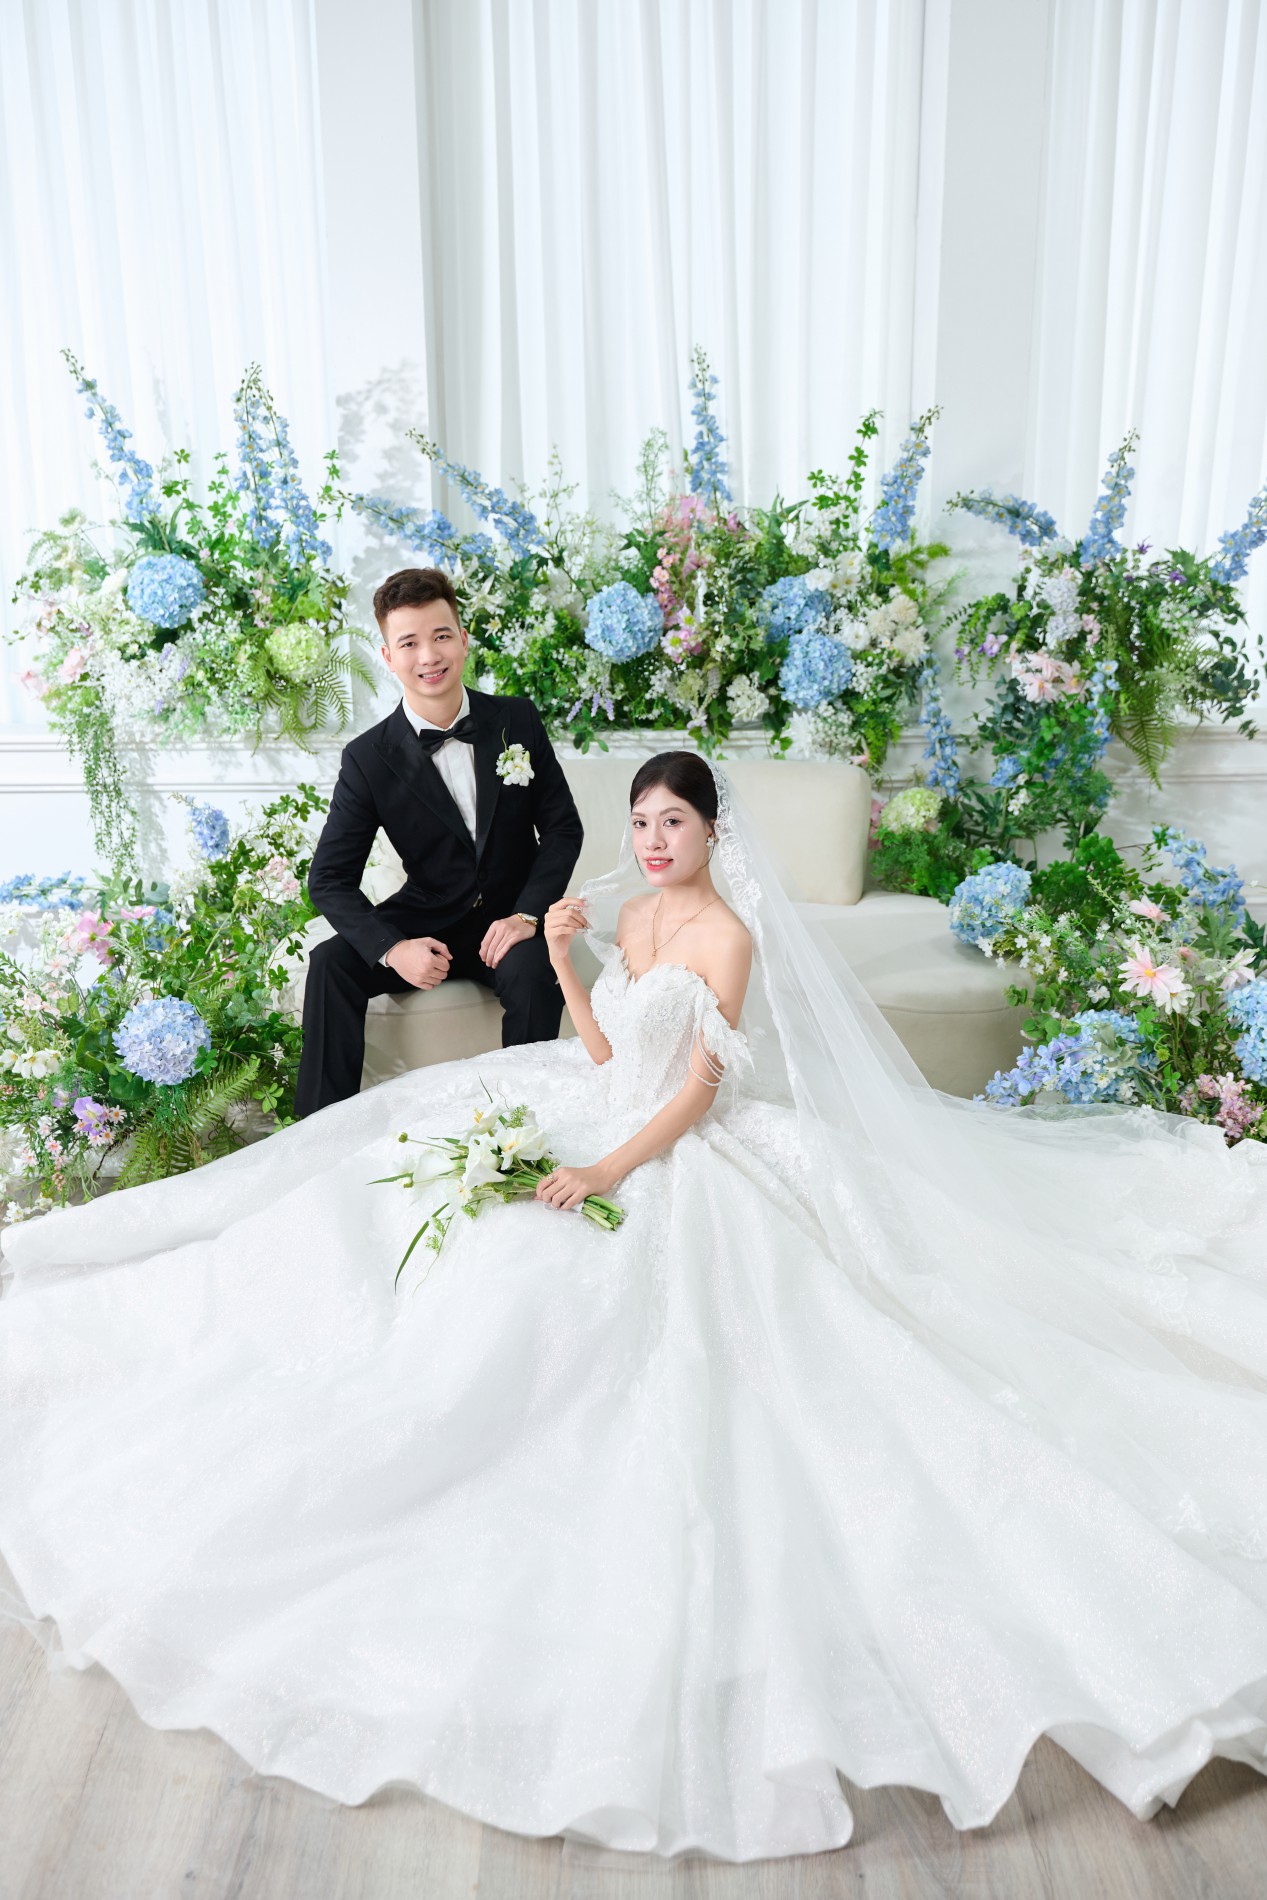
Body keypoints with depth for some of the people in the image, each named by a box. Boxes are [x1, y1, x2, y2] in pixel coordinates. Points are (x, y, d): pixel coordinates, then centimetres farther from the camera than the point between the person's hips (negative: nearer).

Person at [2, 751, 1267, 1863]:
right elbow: (606, 1052, 7)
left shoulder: (731, 936, -15)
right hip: (606, 1120, 8)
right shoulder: (632, 911, 8)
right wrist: (564, 961, -5)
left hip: (689, 1161, -8)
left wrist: (606, 1173, -25)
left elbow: (699, 1091, -17)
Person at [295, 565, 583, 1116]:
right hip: (426, 920, 1)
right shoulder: (368, 758, -8)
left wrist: (527, 914, -15)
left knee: (530, 972, -32)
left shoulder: (518, 721, -4)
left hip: (509, 920, 0)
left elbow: (562, 826, 0)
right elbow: (330, 878, -8)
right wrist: (392, 948, -25)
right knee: (331, 963, -22)